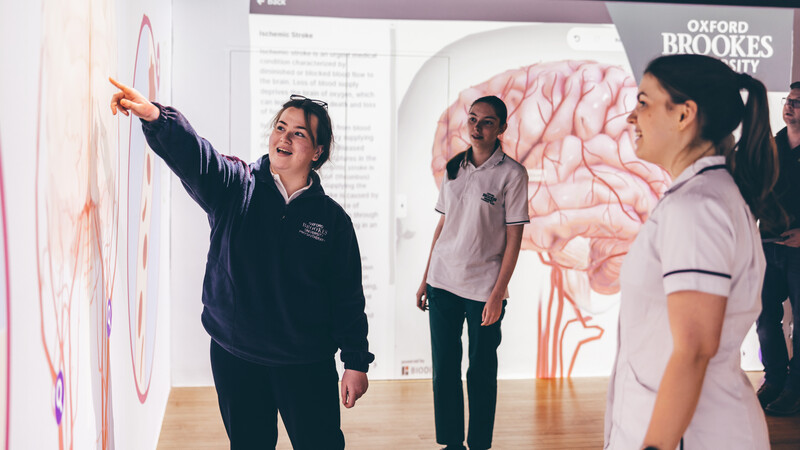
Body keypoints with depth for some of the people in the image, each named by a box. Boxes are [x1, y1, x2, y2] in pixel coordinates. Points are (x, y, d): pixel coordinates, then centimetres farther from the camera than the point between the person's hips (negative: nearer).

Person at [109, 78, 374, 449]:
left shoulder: (332, 218, -1)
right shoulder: (234, 188, -2)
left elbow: (348, 297, 1)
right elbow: (191, 154, -23)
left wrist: (356, 363, 0)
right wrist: (154, 116, -43)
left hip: (306, 364, -1)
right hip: (234, 358, 1)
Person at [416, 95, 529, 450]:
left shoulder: (512, 173, -6)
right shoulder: (453, 168, 9)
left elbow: (514, 238, -7)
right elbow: (442, 224, 13)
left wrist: (498, 294, -12)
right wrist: (425, 279, 11)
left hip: (484, 288, -4)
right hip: (442, 284, 4)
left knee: (481, 374, 4)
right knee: (444, 369, 9)